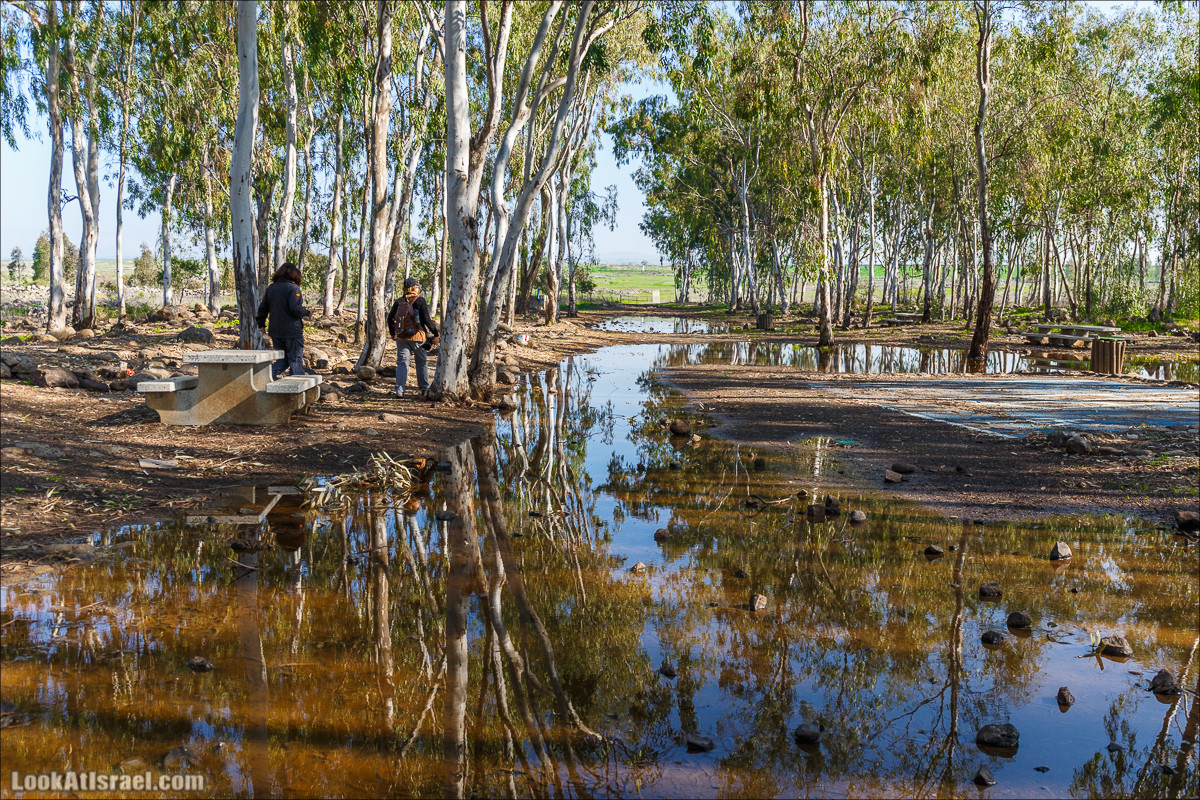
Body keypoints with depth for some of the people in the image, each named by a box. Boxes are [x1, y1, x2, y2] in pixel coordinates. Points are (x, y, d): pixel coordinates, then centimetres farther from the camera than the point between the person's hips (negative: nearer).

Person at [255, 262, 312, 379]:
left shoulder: (270, 288, 10)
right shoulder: (293, 288, -12)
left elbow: (262, 308, 14)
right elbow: (296, 308, -21)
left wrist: (261, 323, 25)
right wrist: (307, 312, -2)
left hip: (275, 331, 6)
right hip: (292, 331, -6)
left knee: (282, 359, 15)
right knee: (296, 360, 4)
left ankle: (269, 373, -8)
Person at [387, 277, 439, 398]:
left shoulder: (398, 301, 7)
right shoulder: (419, 301, -7)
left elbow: (390, 318, 9)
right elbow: (426, 319, -11)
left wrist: (392, 333, 23)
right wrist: (435, 334, -4)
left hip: (401, 337, 3)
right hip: (416, 336, -3)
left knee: (402, 363, 4)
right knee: (421, 363, 12)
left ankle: (399, 390, -7)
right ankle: (424, 389, 19)